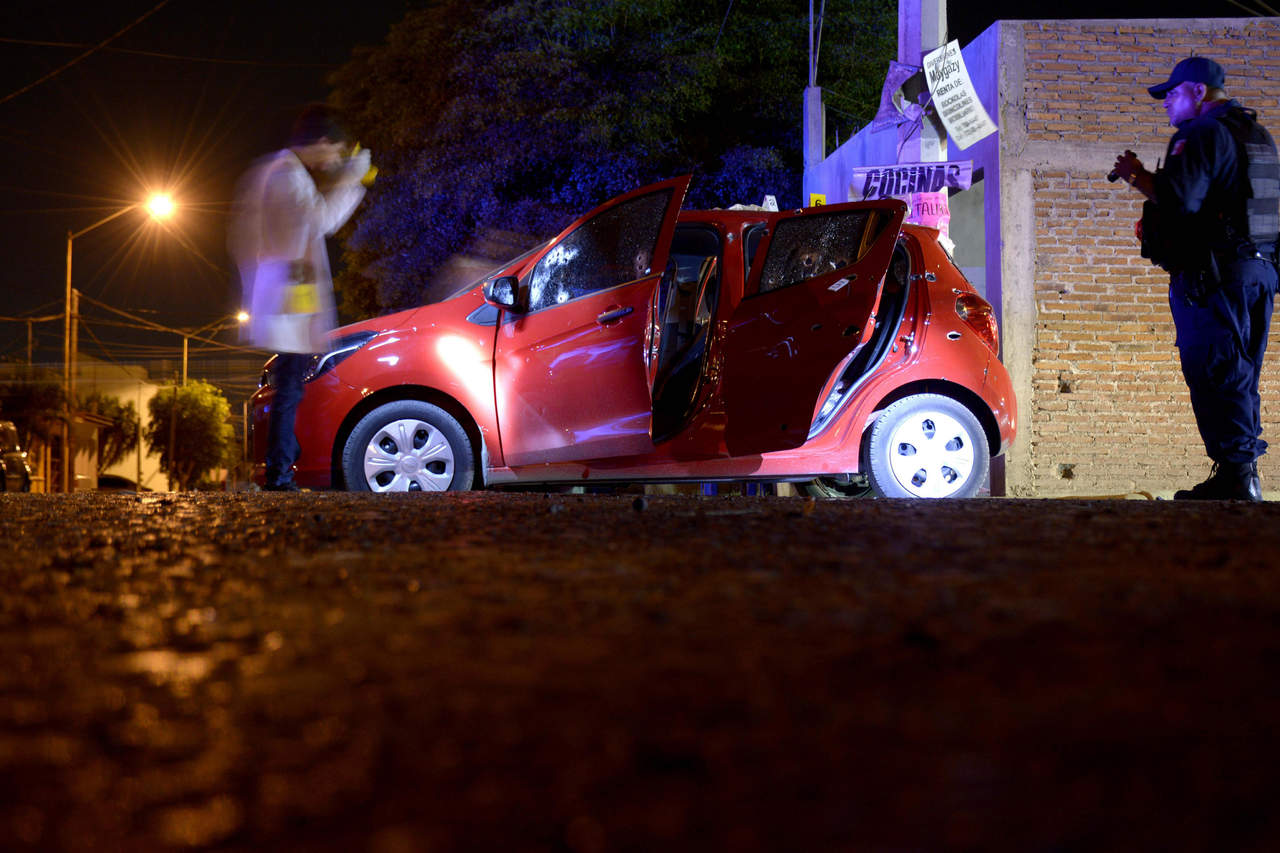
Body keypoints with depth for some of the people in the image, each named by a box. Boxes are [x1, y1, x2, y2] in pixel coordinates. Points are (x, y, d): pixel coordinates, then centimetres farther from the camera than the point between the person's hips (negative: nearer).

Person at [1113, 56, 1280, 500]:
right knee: (1241, 376, 13)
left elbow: (1178, 199, -23)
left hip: (1212, 275, -9)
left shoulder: (1204, 135, -12)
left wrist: (1137, 176, -6)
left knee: (1215, 376, -7)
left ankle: (1233, 476, -9)